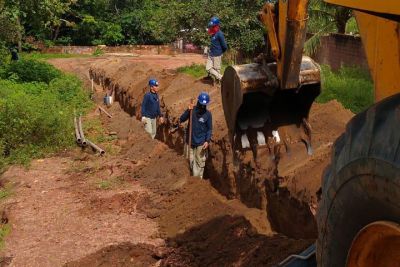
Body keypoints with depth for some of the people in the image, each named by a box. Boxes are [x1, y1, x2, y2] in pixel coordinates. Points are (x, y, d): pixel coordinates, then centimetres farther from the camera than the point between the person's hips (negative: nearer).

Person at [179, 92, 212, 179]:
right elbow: (181, 120, -8)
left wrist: (207, 141, -12)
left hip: (201, 142, -2)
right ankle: (194, 176, 23)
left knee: (200, 162, 2)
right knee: (191, 160, 9)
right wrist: (188, 111, -20)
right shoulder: (192, 110, -4)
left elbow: (209, 129, -1)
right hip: (190, 141, 2)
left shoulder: (208, 114, -5)